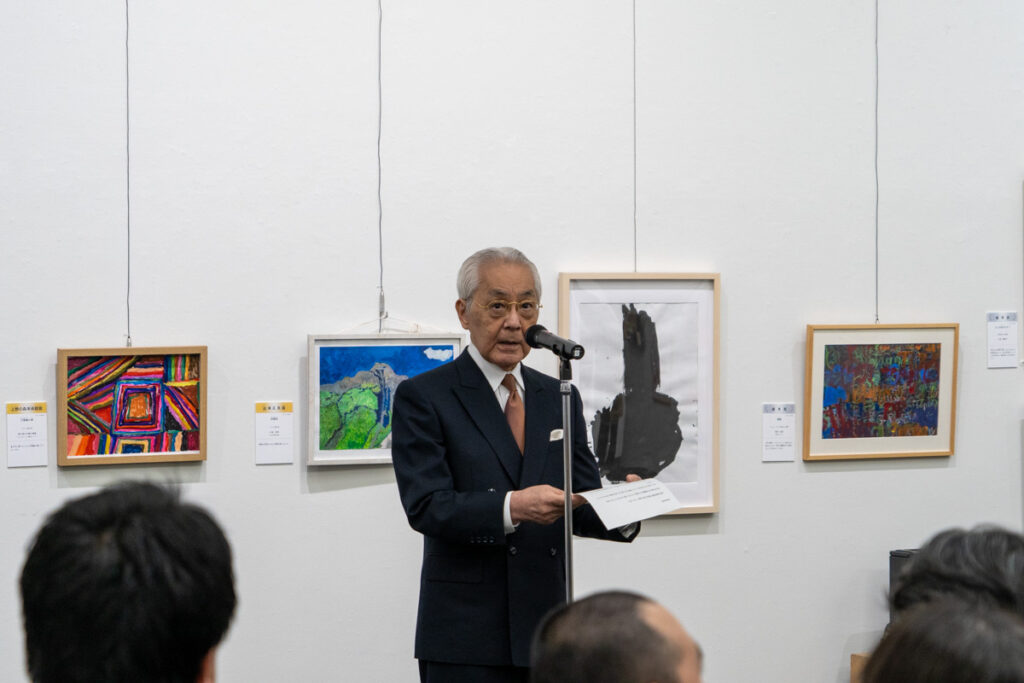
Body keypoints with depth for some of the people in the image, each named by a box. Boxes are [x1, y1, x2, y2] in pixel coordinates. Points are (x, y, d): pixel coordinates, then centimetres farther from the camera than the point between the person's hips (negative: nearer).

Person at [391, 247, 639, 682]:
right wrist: (511, 507, -29)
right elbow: (426, 506, -14)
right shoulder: (422, 397, -3)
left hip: (547, 630, 5)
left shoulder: (560, 398, 13)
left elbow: (580, 506, 8)